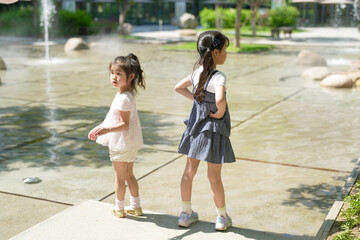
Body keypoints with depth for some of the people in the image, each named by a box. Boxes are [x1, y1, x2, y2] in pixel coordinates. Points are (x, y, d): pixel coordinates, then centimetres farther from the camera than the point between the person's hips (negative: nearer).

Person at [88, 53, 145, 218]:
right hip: (130, 143, 9)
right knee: (129, 175, 19)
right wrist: (99, 128, 20)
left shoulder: (123, 98, -23)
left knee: (119, 176, 7)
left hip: (121, 144, -9)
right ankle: (135, 206, 29)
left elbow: (124, 124, -25)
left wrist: (107, 129, -37)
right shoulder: (126, 95, 7)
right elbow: (114, 119, 16)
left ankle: (119, 208, 23)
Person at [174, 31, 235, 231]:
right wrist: (219, 113, -21)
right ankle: (222, 218, 24)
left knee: (189, 171, 14)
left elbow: (179, 87, 16)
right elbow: (220, 100, -41)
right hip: (213, 130, -7)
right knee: (215, 177, 7)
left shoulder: (197, 72, 1)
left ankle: (186, 213, 28)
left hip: (195, 127, 7)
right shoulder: (218, 77, -23)